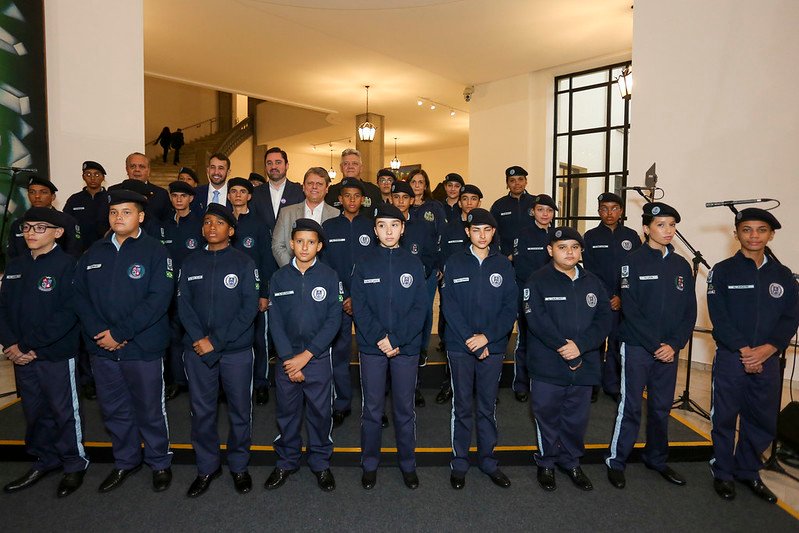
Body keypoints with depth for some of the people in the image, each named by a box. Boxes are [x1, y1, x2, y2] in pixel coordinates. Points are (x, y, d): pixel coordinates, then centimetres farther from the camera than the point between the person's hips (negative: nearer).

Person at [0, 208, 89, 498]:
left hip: (56, 355, -6)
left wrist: (31, 346, -17)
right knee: (34, 411, 17)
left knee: (64, 411, 7)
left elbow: (68, 313, -17)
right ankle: (45, 460, 35)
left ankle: (75, 464, 25)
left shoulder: (66, 264, -11)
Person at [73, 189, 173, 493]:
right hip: (101, 349, 5)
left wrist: (119, 333, -18)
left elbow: (158, 299, -17)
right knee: (113, 411, 16)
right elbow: (80, 296, 5)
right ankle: (125, 462, 36)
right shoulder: (93, 253, 9)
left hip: (143, 348, -5)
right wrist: (99, 332, -10)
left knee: (150, 411, 8)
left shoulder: (155, 251, -8)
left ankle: (160, 463, 28)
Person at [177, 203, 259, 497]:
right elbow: (183, 304, 2)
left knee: (240, 410, 8)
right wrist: (199, 339, -13)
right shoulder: (191, 263, 7)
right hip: (197, 349, 3)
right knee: (201, 411, 11)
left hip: (236, 350, -2)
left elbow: (249, 307, -9)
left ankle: (239, 466, 27)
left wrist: (217, 341, -14)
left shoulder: (244, 262, -2)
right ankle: (207, 467, 29)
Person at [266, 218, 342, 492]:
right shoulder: (279, 278, 1)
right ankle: (286, 461, 33)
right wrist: (288, 358, -11)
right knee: (287, 412, 13)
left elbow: (333, 320, -9)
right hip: (286, 359, 2)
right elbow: (275, 321, -2)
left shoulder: (329, 276, -5)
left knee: (320, 412, 9)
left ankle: (321, 463, 29)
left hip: (318, 358, -1)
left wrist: (306, 355, -14)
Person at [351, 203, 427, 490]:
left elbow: (419, 308, -5)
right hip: (371, 347, 0)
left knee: (405, 409, 11)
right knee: (372, 409, 10)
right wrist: (379, 338, -15)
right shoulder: (364, 265, 2)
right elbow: (359, 308, -4)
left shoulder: (414, 264, 1)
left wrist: (396, 339, -14)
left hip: (406, 347, 0)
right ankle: (369, 464, 27)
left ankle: (408, 464, 28)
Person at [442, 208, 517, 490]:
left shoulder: (503, 265, 3)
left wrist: (487, 336, -12)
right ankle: (459, 462, 22)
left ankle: (488, 460, 28)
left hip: (493, 347, 2)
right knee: (462, 406, 8)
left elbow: (510, 308, -1)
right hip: (460, 347, -1)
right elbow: (449, 305, -6)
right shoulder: (454, 263, -1)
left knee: (488, 407, 12)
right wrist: (469, 339, -13)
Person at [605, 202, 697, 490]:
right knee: (631, 406, -1)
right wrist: (655, 345, -14)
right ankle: (616, 461, 13)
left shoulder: (681, 265, 8)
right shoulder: (634, 261, -6)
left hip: (669, 348, 5)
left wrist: (674, 344, -7)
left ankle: (657, 458, 32)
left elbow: (689, 311, 6)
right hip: (637, 347, -4)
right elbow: (631, 309, -11)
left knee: (662, 407, 14)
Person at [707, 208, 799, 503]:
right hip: (730, 358, -3)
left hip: (767, 360, 4)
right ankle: (722, 473, 23)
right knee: (725, 419, 6)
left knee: (763, 421, 12)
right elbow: (719, 317, -8)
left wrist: (767, 349, -12)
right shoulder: (723, 271, -2)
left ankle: (748, 471, 32)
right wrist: (744, 350, -15)